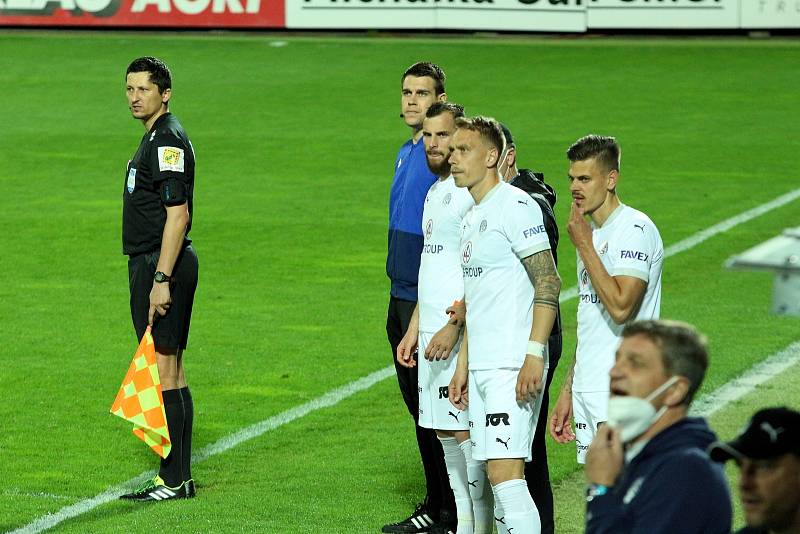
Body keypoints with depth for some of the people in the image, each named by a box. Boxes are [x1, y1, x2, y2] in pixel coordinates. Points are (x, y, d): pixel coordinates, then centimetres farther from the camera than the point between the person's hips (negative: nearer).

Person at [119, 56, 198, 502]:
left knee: (163, 369, -9)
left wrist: (161, 279, -24)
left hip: (163, 264, -11)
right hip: (149, 263, 11)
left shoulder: (168, 140, -15)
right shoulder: (156, 138, 17)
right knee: (171, 370, 12)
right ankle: (178, 476, 16)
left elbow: (178, 215, -21)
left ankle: (174, 480, -7)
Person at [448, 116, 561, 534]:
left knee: (505, 474, -16)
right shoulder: (471, 217, 19)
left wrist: (534, 355, -22)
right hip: (481, 368, 9)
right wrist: (463, 364, 22)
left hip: (513, 367, -9)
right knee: (493, 475, 8)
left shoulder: (515, 207, -10)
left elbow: (549, 283, -16)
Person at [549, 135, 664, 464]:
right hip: (587, 388, 9)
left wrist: (584, 246, -15)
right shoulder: (590, 233, 17)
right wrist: (568, 391, 22)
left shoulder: (635, 229, -11)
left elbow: (620, 307, -23)